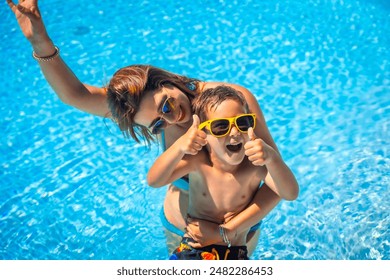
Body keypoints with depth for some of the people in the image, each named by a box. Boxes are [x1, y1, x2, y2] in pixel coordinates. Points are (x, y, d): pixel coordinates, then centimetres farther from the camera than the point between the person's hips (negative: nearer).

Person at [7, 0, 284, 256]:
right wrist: (41, 43, -40)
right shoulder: (156, 121, -22)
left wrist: (226, 232, -36)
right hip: (179, 232, 1)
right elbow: (74, 94, -24)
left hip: (240, 229, -1)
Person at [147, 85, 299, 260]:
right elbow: (154, 181, -27)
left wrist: (271, 158, -50)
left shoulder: (255, 166, -16)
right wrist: (180, 147, -46)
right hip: (193, 250, -1)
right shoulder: (198, 161, -16)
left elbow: (291, 194, -30)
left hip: (236, 253, 1)